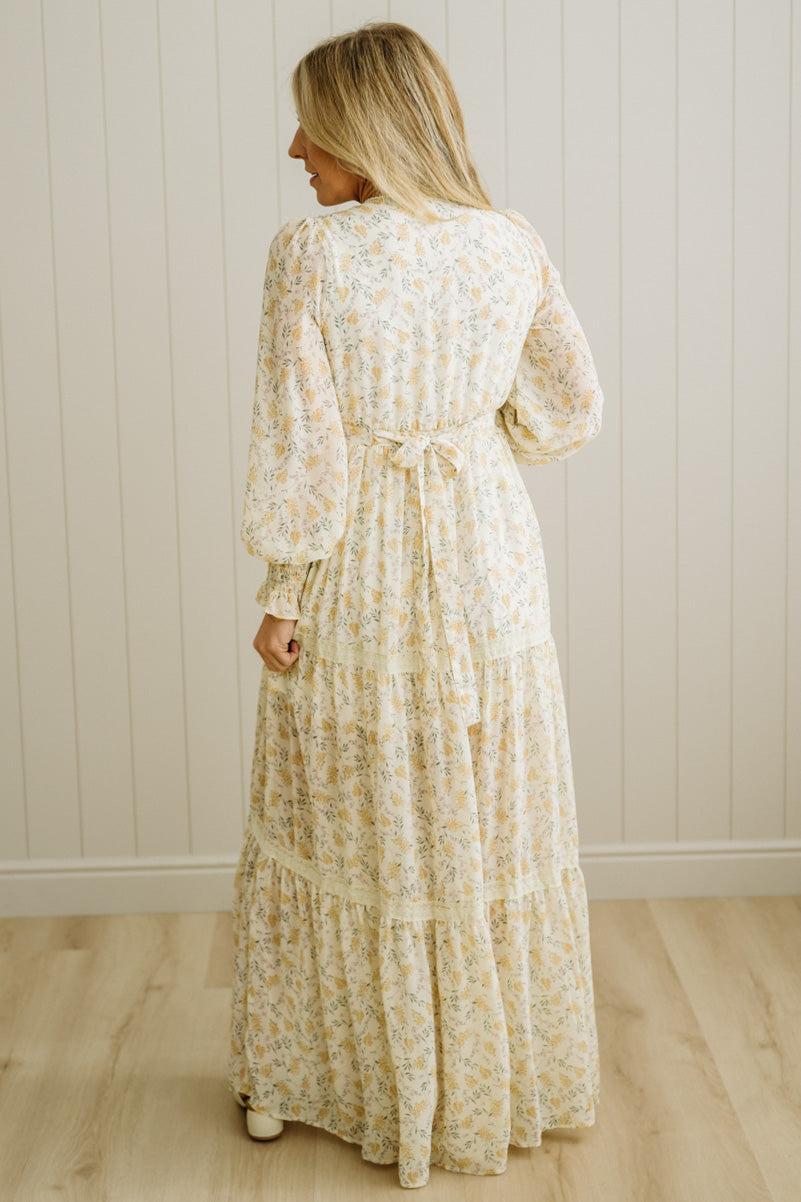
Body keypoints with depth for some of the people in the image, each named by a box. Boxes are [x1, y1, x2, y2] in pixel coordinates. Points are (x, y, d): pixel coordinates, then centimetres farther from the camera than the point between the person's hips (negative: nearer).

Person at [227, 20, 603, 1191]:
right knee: (488, 824, 16)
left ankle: (305, 1073, 30)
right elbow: (570, 408, 4)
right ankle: (500, 1072, 32)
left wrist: (281, 597, -6)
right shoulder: (513, 244, -4)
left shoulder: (311, 254, -16)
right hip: (488, 566, 3)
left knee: (351, 822, 12)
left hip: (358, 579, -3)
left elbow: (298, 447, -16)